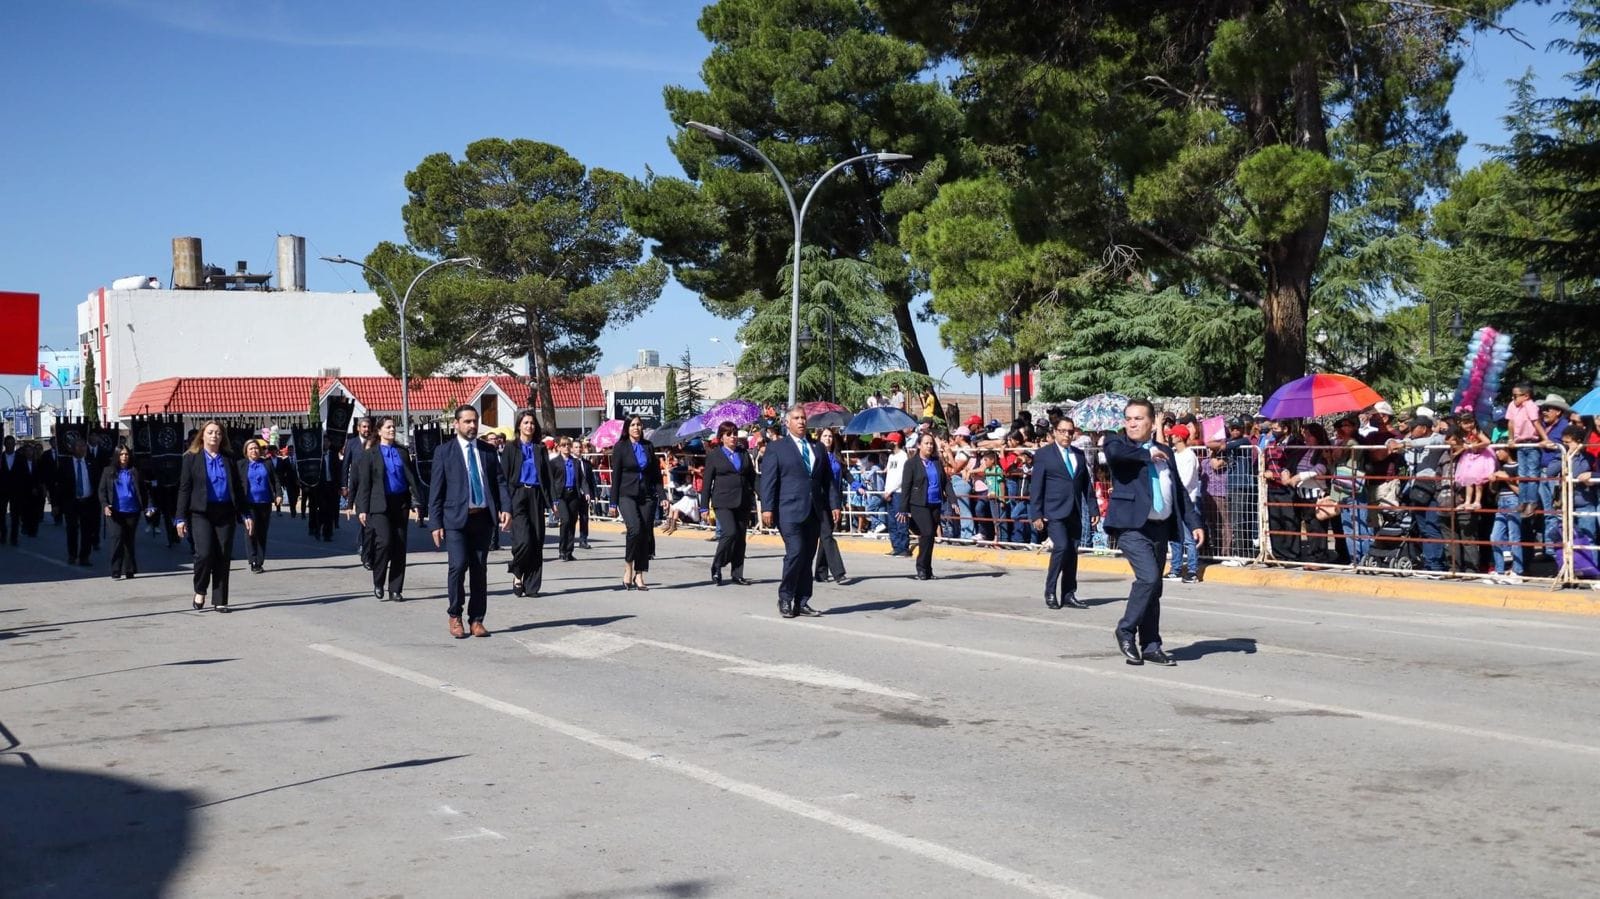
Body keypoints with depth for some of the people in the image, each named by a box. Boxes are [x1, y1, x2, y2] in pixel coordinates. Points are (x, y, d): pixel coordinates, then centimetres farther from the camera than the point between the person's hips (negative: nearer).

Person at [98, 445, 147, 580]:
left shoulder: (134, 472, 8)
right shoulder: (109, 471, 7)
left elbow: (143, 490, 12)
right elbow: (102, 490, 6)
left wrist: (145, 506, 3)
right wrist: (105, 505, -9)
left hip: (132, 510, 1)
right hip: (116, 511, -1)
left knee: (129, 540, 7)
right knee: (117, 538, -11)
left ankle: (129, 570, 15)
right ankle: (116, 572, -11)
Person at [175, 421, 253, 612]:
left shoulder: (228, 459, 12)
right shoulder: (191, 458, 5)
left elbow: (238, 488, 14)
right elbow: (184, 489, 2)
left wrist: (247, 515, 7)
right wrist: (181, 518, -4)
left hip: (225, 512, 3)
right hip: (201, 513, -3)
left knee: (223, 557, 1)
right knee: (204, 553, -16)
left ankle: (219, 601, 9)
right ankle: (200, 591, 10)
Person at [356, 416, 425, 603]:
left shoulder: (403, 452, 12)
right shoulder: (370, 454, 4)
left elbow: (412, 477, 10)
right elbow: (364, 482, 2)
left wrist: (416, 501, 0)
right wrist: (362, 509, -4)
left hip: (400, 503, 3)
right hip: (380, 505, -3)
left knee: (400, 546, 3)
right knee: (384, 541, -17)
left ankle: (395, 590, 10)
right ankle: (378, 583, 4)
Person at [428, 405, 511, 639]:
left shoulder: (488, 451, 12)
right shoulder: (444, 452, 3)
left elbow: (499, 481, 10)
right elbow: (437, 490, 1)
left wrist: (506, 508, -7)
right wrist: (436, 523, -5)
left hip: (483, 517, 3)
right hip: (456, 518, -3)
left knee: (480, 569, 5)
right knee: (458, 565, -14)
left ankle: (476, 619, 13)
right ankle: (455, 615, 5)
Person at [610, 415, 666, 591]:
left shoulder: (648, 447, 11)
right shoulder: (620, 447, 2)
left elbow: (656, 473, 13)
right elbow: (615, 475, 0)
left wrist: (661, 496, 3)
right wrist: (613, 502, -3)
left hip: (647, 496, 4)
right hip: (627, 495, -4)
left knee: (646, 534, -1)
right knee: (635, 528, -23)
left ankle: (639, 576, 7)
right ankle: (628, 568, -7)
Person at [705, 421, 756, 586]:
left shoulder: (744, 454, 13)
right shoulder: (713, 456, 3)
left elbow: (752, 477, 15)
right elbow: (707, 482, 3)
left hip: (742, 502, 4)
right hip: (723, 502, -4)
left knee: (740, 538, 4)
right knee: (730, 532, -19)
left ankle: (737, 575, 11)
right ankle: (716, 567, -2)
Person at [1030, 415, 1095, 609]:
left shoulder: (1079, 455, 14)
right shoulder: (1044, 455, -2)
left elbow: (1087, 484, 17)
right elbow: (1035, 486, -4)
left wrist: (1093, 509, 11)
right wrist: (1036, 514, -10)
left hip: (1074, 512, 5)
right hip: (1054, 511, -5)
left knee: (1072, 552, 5)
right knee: (1061, 546, -17)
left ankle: (1069, 595, 12)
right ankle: (1050, 591, -3)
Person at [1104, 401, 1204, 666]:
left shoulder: (1164, 452, 18)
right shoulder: (1117, 443, 1)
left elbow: (1179, 492, 21)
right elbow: (1113, 452, -25)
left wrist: (1194, 524, 13)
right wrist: (1147, 454, -11)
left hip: (1161, 528, 6)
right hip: (1132, 526, -6)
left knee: (1153, 586, 9)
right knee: (1148, 577, -20)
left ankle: (1150, 646, 17)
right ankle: (1126, 630, -2)